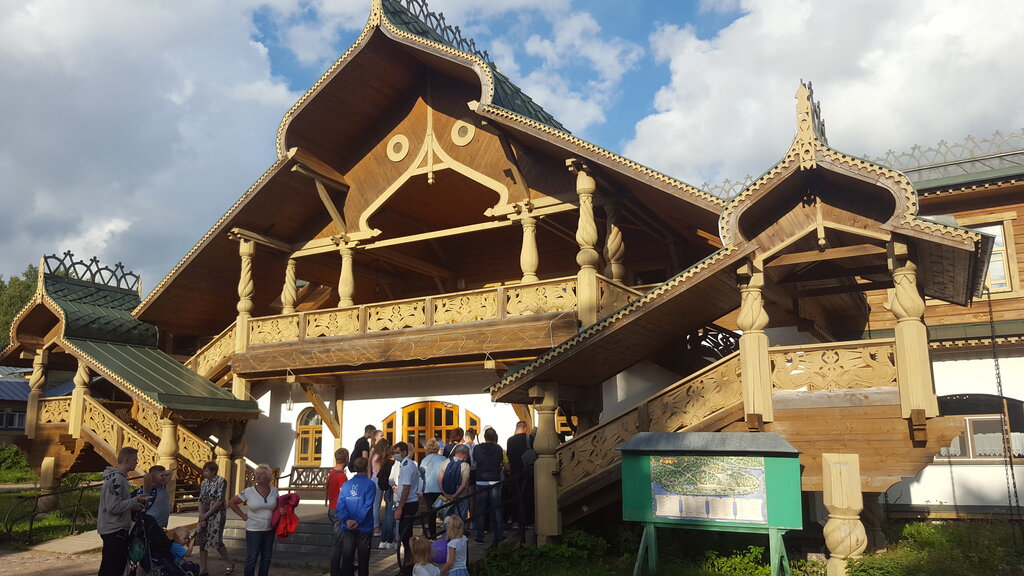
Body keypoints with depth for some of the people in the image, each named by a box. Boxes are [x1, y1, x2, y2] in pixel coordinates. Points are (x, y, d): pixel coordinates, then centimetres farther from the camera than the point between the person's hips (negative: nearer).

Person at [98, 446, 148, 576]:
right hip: (114, 531, -10)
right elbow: (113, 507, -25)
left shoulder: (120, 477, 11)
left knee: (120, 565, 17)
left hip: (119, 530, 10)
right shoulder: (116, 479, -20)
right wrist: (135, 501, -18)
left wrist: (134, 506, 7)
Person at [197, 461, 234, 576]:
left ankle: (230, 563, 15)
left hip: (217, 514, -6)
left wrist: (207, 514, -14)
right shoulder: (203, 483, 8)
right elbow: (201, 500, 6)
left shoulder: (221, 481, -12)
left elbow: (220, 501, -16)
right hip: (205, 515, 6)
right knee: (202, 541, 4)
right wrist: (201, 515, -7)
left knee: (216, 541, -6)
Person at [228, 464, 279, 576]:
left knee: (266, 558, 12)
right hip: (253, 530, -4)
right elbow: (232, 502, 0)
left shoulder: (274, 491, 0)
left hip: (269, 530, 4)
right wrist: (242, 515, -4)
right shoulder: (248, 492, -9)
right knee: (252, 558, 0)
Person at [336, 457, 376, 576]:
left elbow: (340, 504, -5)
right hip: (364, 526, -3)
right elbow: (367, 505, -18)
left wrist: (347, 520, -12)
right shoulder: (370, 484, -9)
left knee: (347, 555, 11)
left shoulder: (346, 484, 4)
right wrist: (358, 521, -16)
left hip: (347, 527, 3)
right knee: (363, 556, 8)